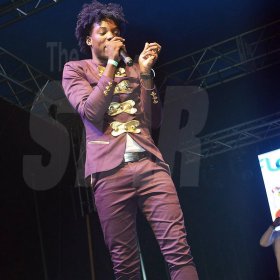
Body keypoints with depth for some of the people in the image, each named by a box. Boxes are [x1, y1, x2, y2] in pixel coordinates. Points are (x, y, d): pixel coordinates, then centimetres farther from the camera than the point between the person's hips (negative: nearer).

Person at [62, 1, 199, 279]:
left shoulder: (132, 68, 21)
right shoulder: (75, 69, 12)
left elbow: (154, 120, 14)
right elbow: (90, 113, -6)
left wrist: (145, 72, 4)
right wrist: (111, 63, -3)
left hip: (149, 163, 3)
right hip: (109, 170, -2)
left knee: (178, 250, -10)